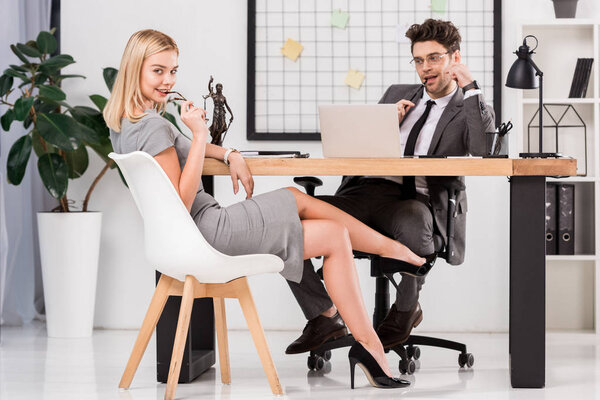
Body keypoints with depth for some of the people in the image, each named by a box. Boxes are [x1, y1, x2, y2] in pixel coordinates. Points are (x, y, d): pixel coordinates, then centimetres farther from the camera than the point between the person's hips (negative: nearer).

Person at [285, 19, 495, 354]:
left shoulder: (472, 109, 12)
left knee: (411, 222, -42)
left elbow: (484, 148, -11)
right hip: (365, 192, 4)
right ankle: (324, 315, -4)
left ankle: (406, 308, -10)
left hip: (414, 201, -4)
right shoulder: (397, 95, 27)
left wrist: (471, 87, -4)